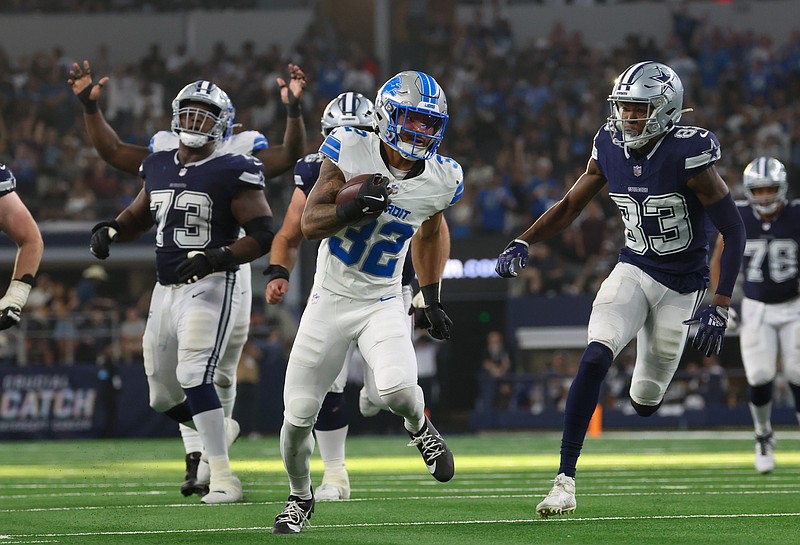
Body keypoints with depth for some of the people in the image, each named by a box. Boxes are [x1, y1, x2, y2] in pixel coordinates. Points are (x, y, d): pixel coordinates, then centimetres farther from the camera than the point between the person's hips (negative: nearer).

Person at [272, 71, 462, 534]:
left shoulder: (441, 179, -6)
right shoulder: (350, 151, -15)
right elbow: (309, 223, -15)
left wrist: (433, 301, 18)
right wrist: (354, 207, -34)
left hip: (384, 303, 0)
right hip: (331, 299, 0)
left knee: (397, 388, -28)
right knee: (299, 414, 2)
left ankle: (420, 427, 8)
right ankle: (300, 497, 30)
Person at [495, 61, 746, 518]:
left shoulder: (690, 155, -21)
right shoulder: (611, 148, -5)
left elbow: (734, 231, -16)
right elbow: (568, 208, 9)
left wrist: (720, 307, -21)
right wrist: (523, 243, -8)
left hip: (682, 286, -3)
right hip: (634, 270, 3)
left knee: (646, 401, 4)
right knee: (596, 357, -23)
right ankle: (566, 479, -21)